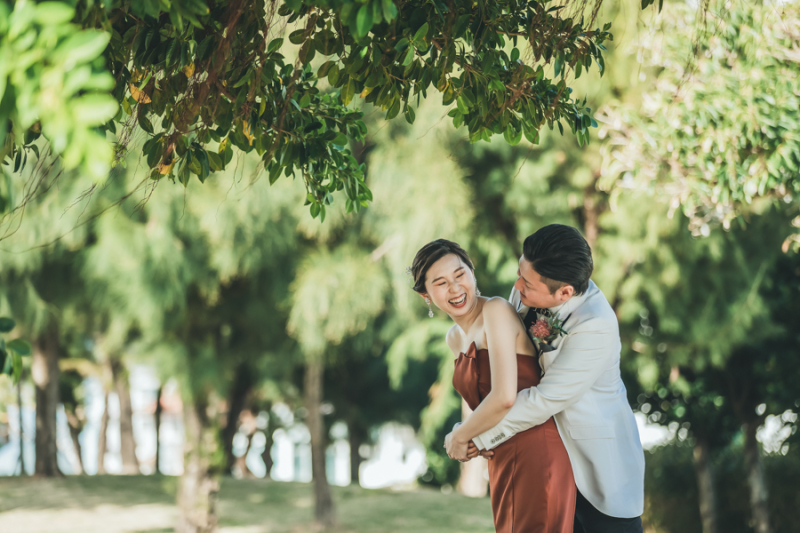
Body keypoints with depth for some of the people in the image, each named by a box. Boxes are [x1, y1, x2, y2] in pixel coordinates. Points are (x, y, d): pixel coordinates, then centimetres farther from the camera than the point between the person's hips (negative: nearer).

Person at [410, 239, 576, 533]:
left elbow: (504, 397, -20)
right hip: (502, 461, 9)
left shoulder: (496, 310, -13)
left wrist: (461, 437, -6)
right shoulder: (455, 338, 13)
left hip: (536, 451, -9)